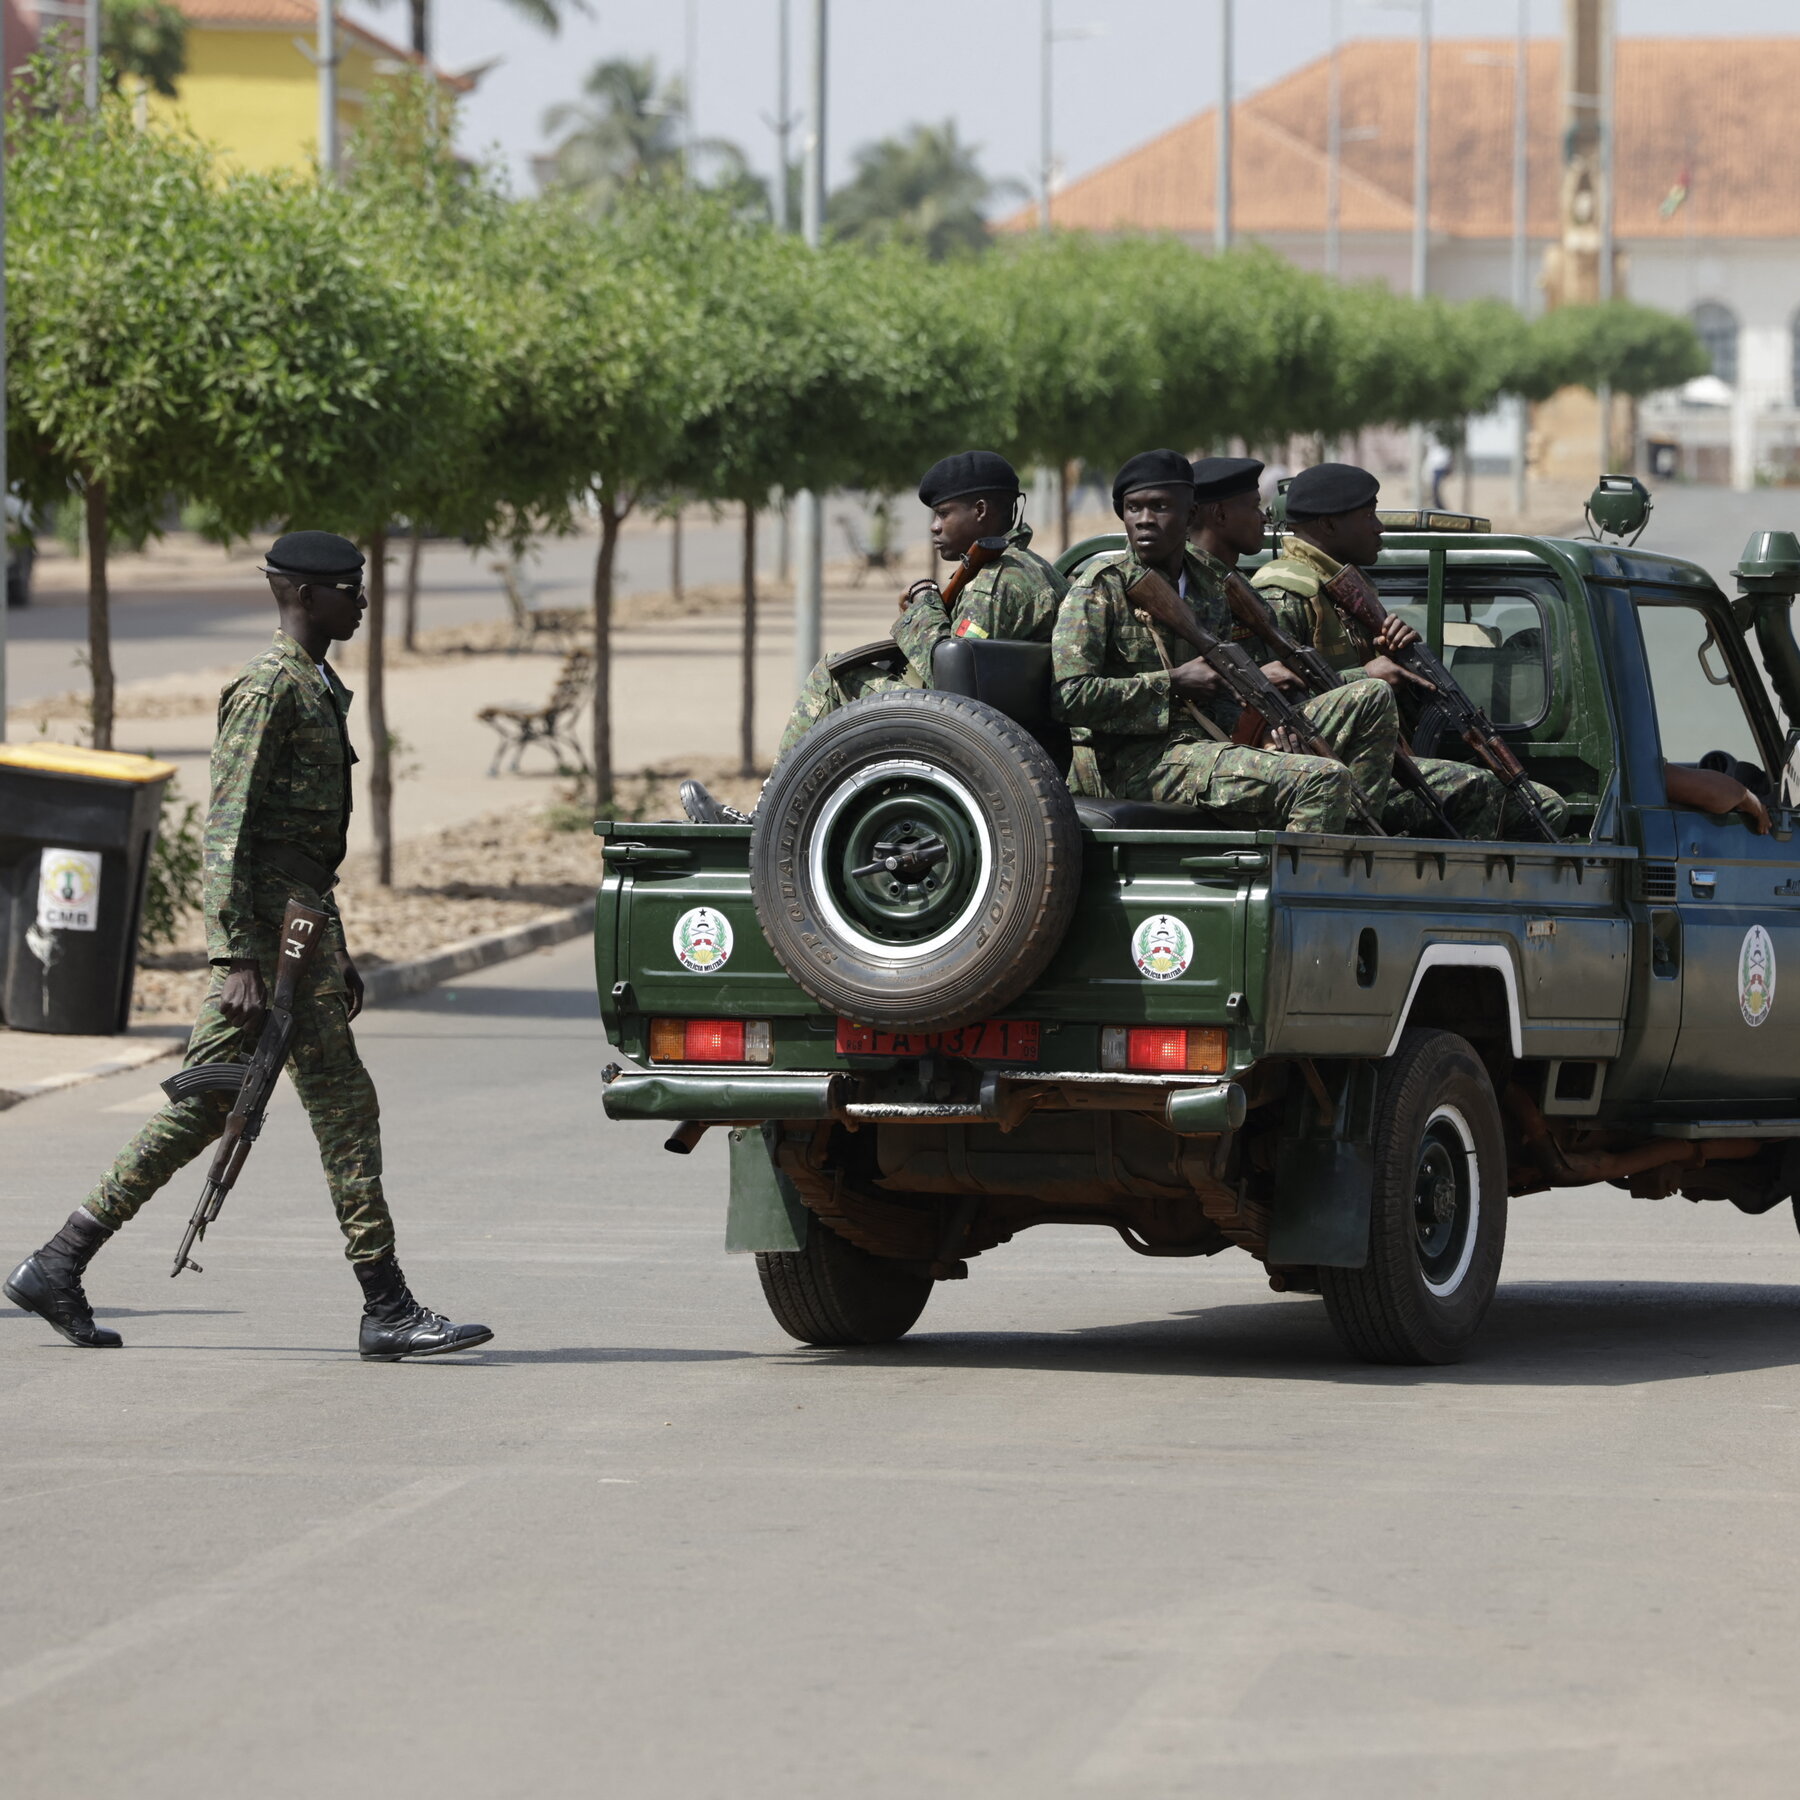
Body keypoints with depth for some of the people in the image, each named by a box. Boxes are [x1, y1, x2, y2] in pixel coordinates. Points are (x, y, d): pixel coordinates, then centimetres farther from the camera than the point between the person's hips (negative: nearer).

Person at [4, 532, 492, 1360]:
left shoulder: (318, 690, 19)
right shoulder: (267, 688, -13)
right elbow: (226, 829, -18)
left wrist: (336, 948, 26)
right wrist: (237, 958, -23)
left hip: (300, 922, 10)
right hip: (270, 927, -10)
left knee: (202, 1107, 9)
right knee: (344, 1105, -8)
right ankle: (387, 1310, -5)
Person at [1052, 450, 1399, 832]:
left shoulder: (1212, 583, 17)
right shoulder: (1101, 589, -4)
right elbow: (1071, 696, -14)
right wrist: (1174, 684, -13)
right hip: (1147, 761, -8)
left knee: (1371, 698, 4)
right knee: (1322, 780, -28)